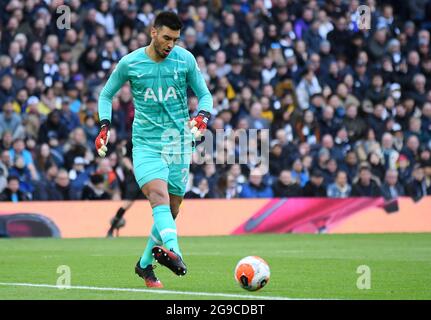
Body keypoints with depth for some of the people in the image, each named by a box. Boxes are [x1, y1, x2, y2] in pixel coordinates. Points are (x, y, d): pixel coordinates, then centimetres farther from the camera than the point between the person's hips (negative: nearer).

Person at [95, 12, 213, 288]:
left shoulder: (185, 59, -1)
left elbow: (205, 95, 9)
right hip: (145, 144, -2)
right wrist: (105, 126, -3)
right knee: (159, 195, -28)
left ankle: (145, 264, 27)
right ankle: (174, 252, -48)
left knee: (171, 211, 7)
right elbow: (106, 95, 12)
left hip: (179, 144, 2)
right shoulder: (129, 63, -3)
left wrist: (203, 116, -13)